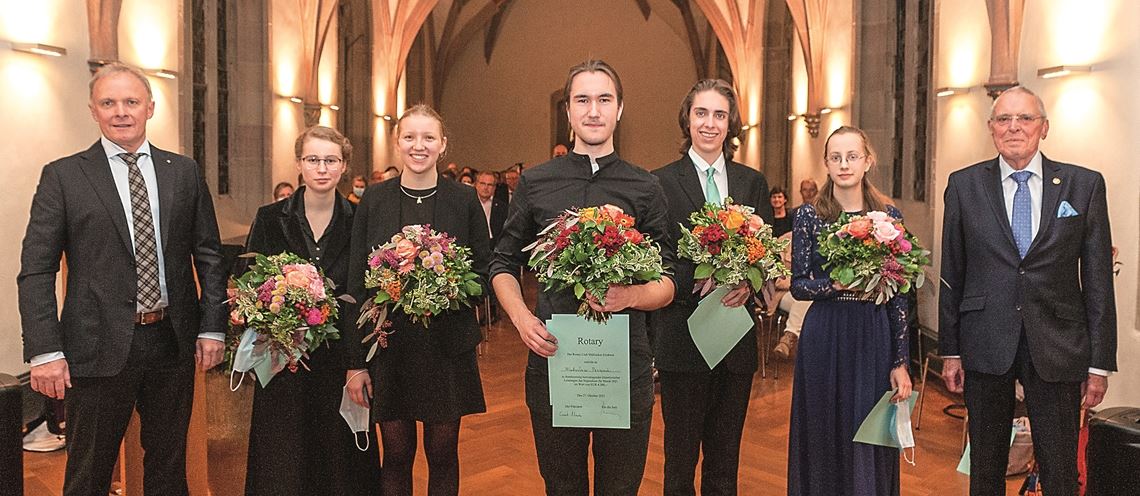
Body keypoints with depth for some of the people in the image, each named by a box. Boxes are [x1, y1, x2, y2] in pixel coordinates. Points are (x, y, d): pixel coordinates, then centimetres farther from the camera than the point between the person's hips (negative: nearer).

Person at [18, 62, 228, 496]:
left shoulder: (184, 172, 6)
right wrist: (45, 351, -10)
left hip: (174, 342, 2)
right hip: (99, 347, -2)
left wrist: (212, 328, 0)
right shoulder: (63, 176, -1)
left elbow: (209, 255, 8)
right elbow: (35, 271, -3)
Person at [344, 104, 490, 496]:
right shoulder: (374, 200, 1)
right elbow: (356, 283, 1)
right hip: (388, 345, 0)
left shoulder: (465, 200, 0)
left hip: (448, 344, 0)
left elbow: (486, 271, 6)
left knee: (442, 454, 11)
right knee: (396, 455, 10)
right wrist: (356, 361, -2)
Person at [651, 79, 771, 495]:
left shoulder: (753, 182, 8)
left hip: (737, 339, 4)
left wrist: (748, 283, -13)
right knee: (680, 459, 10)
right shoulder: (661, 182, -4)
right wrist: (701, 281, -23)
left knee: (725, 461, 17)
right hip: (682, 339, -3)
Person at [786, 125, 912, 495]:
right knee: (823, 440, 8)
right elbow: (798, 285, -1)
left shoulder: (889, 216, 2)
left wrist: (900, 362, 0)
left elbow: (898, 296, 2)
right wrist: (836, 284, -20)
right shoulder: (809, 216, -1)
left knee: (869, 443, 8)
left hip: (874, 340, 1)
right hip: (823, 340, -1)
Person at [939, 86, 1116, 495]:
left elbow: (1098, 278, 2)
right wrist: (950, 351, 3)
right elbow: (952, 274, 4)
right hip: (985, 346, 0)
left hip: (1057, 348, 0)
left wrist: (1100, 362, 0)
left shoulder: (1085, 185, 2)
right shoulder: (964, 185, 2)